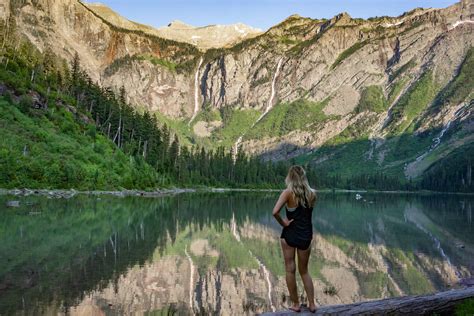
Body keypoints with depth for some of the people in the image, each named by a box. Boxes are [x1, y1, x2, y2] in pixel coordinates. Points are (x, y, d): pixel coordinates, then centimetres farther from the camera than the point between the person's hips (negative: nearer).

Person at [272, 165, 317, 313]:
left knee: (290, 270, 11)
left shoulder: (288, 192, -12)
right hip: (306, 236, 3)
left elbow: (275, 212, -24)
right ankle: (312, 304, 20)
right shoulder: (312, 193, -1)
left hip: (290, 234, -3)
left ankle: (296, 304, 18)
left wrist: (283, 223, -10)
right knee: (304, 271, 19)